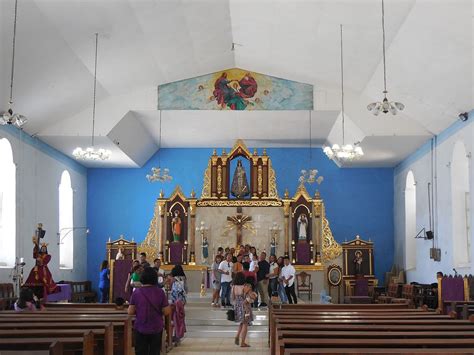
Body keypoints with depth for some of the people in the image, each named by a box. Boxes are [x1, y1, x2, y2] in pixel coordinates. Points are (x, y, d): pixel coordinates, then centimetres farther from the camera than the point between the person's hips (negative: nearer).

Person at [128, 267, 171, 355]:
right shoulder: (160, 292, -8)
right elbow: (167, 312, -7)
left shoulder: (137, 293, -8)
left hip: (141, 329, 0)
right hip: (156, 329, 0)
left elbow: (130, 312, -6)